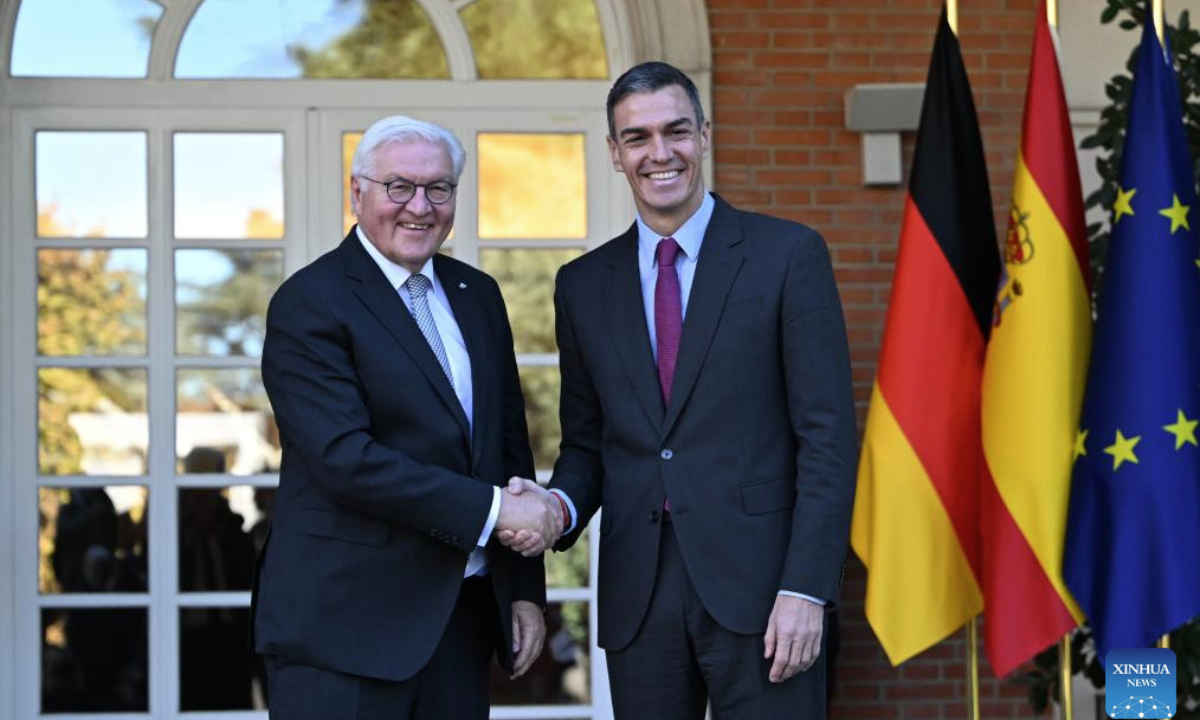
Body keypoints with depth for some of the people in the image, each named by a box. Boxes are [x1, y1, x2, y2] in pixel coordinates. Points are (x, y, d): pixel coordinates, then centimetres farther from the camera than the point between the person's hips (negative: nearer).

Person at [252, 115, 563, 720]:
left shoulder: (477, 295, 13)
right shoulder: (309, 304, -8)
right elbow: (345, 458, -19)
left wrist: (525, 589, 11)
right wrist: (493, 509, -18)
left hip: (463, 617, 6)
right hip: (345, 622, -6)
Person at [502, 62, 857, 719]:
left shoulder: (788, 254, 0)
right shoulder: (584, 285, 12)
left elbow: (827, 434, -4)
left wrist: (806, 589, -12)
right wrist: (559, 506, -5)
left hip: (757, 583, -3)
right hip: (639, 596, 4)